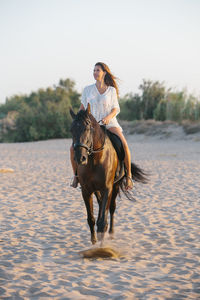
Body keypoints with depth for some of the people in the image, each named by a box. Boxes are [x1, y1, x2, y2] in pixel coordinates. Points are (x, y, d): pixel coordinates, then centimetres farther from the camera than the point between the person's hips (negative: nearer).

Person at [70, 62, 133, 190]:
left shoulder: (112, 90, 5)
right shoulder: (88, 90, 8)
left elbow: (116, 109, 2)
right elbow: (82, 108, 12)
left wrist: (108, 117, -18)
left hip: (109, 123, -2)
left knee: (124, 145, -29)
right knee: (73, 148, -17)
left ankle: (129, 176, -15)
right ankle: (76, 175, 5)